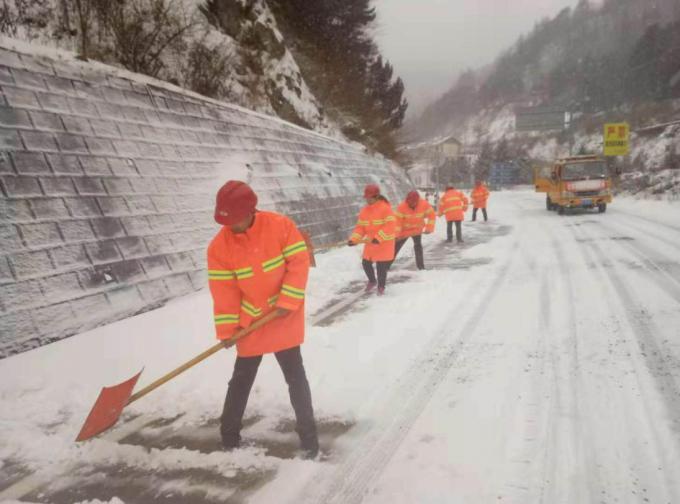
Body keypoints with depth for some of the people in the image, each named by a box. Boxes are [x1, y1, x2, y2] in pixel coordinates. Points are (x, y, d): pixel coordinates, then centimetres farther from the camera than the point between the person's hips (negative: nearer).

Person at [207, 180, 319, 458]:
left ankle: (308, 434, 18)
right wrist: (226, 328, -12)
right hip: (250, 324, 2)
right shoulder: (219, 246, -12)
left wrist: (288, 301, -18)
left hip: (284, 318, -2)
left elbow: (299, 261, -13)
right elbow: (224, 289, -9)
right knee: (241, 378, 14)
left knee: (295, 376, 5)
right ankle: (229, 434, 29)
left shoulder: (280, 225, -17)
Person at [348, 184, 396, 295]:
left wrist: (378, 238, -28)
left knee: (381, 266, -1)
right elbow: (360, 227, 5)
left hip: (384, 244, -6)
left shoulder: (385, 208, -16)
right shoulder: (364, 210, 4)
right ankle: (372, 281, 40)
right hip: (370, 243, 6)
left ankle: (381, 286, 23)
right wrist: (354, 239, -11)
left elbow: (390, 226, -22)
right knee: (366, 263, 11)